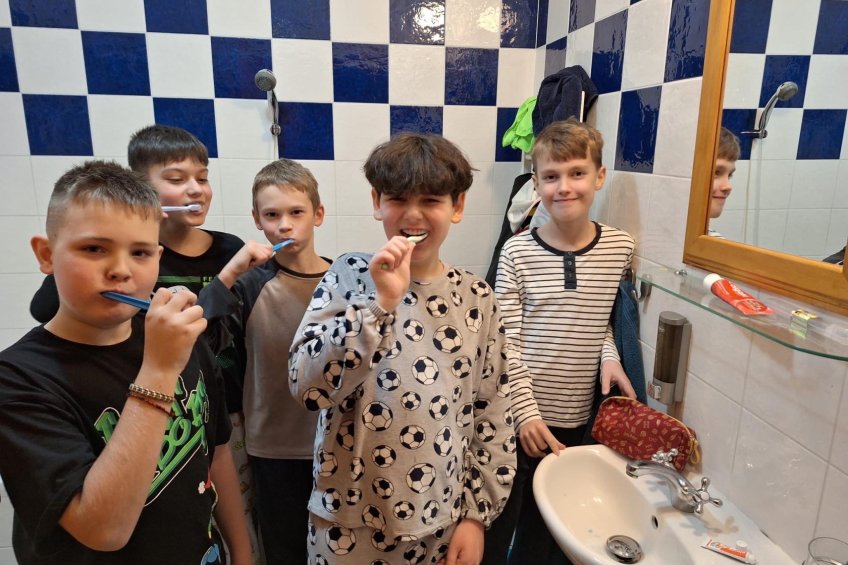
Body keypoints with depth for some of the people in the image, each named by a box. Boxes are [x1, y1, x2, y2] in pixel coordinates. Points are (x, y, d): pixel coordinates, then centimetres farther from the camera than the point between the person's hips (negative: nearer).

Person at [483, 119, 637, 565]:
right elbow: (506, 344, -10)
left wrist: (609, 356, -5)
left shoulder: (620, 248, -3)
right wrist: (527, 412, -14)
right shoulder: (518, 252, -11)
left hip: (575, 417, 3)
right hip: (518, 415, -3)